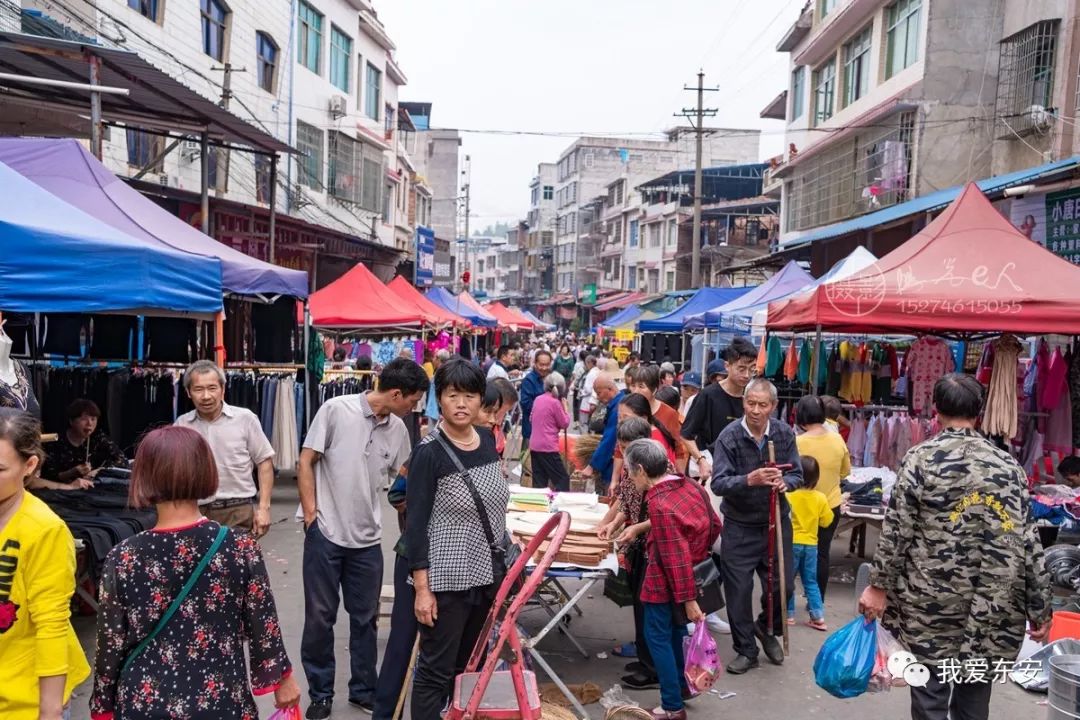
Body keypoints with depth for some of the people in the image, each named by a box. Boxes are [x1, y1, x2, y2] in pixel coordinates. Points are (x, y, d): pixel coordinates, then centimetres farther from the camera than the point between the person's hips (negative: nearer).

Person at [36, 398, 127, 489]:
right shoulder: (57, 442, -4)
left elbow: (123, 461, -4)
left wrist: (97, 472, -13)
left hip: (95, 490, 1)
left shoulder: (100, 439, 1)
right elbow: (47, 476, -7)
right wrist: (72, 472, -20)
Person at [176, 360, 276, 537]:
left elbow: (264, 462, 0)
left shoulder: (245, 418, -3)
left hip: (240, 511, -2)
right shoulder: (181, 424, 4)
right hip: (197, 512, 2)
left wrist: (263, 508, -6)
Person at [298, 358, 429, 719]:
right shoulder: (335, 410, -12)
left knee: (365, 618, 14)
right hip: (325, 533, -4)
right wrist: (311, 514, -10)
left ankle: (363, 690, 30)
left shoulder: (398, 430, 2)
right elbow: (306, 463, -7)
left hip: (367, 539, 4)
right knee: (320, 616, 8)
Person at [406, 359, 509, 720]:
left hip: (487, 574, 7)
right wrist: (422, 588, -17)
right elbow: (416, 523, -16)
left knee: (466, 666, 20)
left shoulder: (488, 440, 3)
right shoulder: (429, 452, -17)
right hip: (446, 579, -6)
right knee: (435, 671, 5)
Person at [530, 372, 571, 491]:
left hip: (534, 446, 7)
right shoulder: (555, 402, -11)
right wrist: (565, 407, 7)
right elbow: (564, 424, -3)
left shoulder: (538, 399, 8)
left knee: (539, 482, 8)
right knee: (563, 479, 2)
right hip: (548, 447, -7)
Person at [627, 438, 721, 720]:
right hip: (694, 573, 8)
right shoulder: (689, 484, -3)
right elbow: (714, 525, 8)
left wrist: (688, 600, -19)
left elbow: (675, 558, -25)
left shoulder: (659, 504, -28)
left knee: (658, 637, 6)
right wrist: (700, 553, 22)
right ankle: (683, 686, 38)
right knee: (677, 633, 23)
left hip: (667, 583, -8)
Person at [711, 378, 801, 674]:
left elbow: (797, 474, 1)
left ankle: (767, 628, 41)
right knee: (738, 590, 3)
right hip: (739, 525, -2)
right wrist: (749, 480, -36)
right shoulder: (729, 436, -15)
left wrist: (784, 482, -22)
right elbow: (718, 484, -19)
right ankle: (746, 649, 23)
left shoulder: (784, 434, -5)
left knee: (783, 584, 10)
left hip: (776, 522, 3)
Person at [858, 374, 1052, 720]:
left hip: (932, 606, -3)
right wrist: (1040, 609, 8)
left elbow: (897, 530, -9)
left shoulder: (920, 458, -8)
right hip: (993, 610, 4)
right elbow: (1029, 542, 1)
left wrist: (879, 586, -1)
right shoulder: (1007, 464, 1)